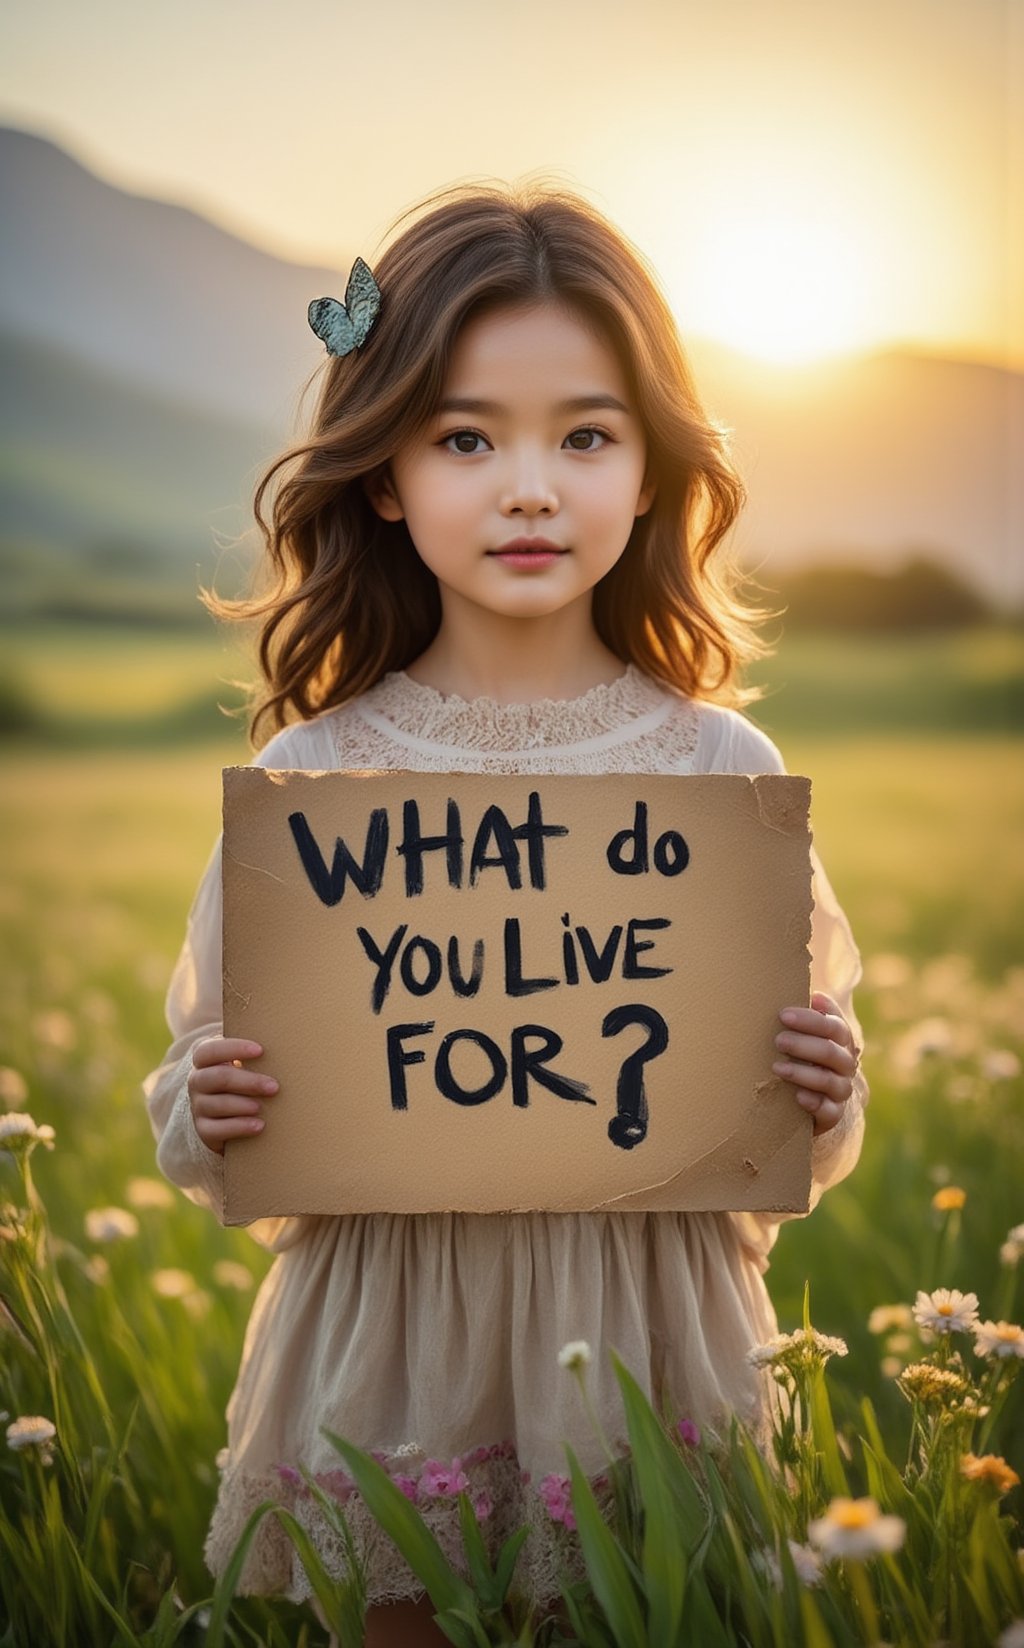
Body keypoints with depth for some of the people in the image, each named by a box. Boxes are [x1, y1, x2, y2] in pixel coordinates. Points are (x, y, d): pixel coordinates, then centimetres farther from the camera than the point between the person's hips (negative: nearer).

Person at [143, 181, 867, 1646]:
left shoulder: (722, 768, -4)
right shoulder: (308, 775, -5)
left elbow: (798, 1150, 5)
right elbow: (208, 1137, 4)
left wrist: (823, 1101, -15)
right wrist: (208, 1116, -16)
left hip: (650, 1333, 0)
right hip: (386, 1343, 0)